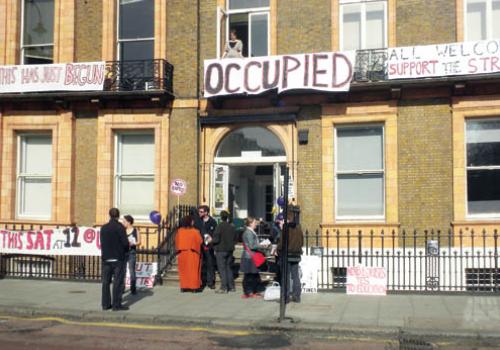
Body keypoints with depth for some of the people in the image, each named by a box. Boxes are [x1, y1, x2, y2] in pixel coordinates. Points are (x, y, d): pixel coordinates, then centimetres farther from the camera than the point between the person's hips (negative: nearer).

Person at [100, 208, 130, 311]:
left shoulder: (103, 228, 5)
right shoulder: (120, 227, -11)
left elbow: (102, 243, 6)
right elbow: (125, 243, -14)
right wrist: (126, 249, 7)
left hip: (106, 258, 5)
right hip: (118, 258, -5)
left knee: (106, 282, 10)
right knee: (118, 282, -1)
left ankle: (105, 304, 13)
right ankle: (116, 304, -3)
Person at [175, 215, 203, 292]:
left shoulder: (179, 231, -4)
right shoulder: (195, 231, -14)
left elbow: (177, 242, 4)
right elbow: (200, 241, -8)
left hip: (182, 253, 3)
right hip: (193, 254, -3)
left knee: (184, 270, 11)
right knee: (193, 270, 5)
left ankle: (184, 287, 12)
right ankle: (194, 287, 6)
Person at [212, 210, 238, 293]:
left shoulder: (219, 226, -14)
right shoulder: (232, 227, 4)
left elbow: (216, 239, -17)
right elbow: (236, 239, 10)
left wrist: (211, 241, 2)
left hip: (221, 250, -6)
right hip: (230, 250, 6)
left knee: (222, 269, -2)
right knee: (229, 268, 14)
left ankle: (224, 287, -4)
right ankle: (231, 287, 17)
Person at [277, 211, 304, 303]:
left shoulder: (286, 228, -14)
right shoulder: (298, 228, 5)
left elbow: (281, 243, -14)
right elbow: (302, 242, 11)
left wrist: (278, 251, 2)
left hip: (287, 255, -5)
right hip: (296, 255, 5)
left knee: (286, 276, 0)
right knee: (295, 276, 11)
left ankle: (286, 297, 1)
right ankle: (296, 296, 14)